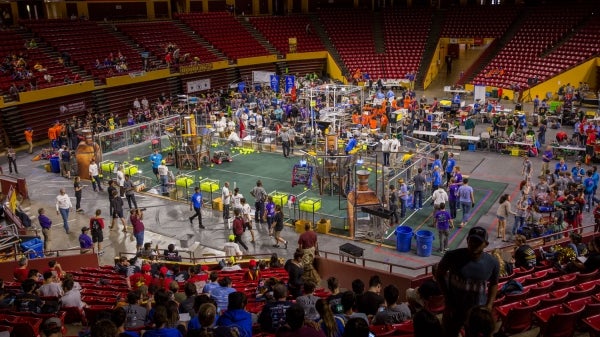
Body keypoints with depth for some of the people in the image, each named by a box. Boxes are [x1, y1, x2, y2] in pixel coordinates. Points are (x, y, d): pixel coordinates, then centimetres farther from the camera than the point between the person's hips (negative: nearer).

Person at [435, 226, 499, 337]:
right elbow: (439, 275, -4)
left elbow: (494, 284, 5)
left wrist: (489, 305, -3)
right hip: (453, 309, -1)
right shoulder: (452, 256, -20)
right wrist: (448, 300, -7)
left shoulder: (492, 263, -14)